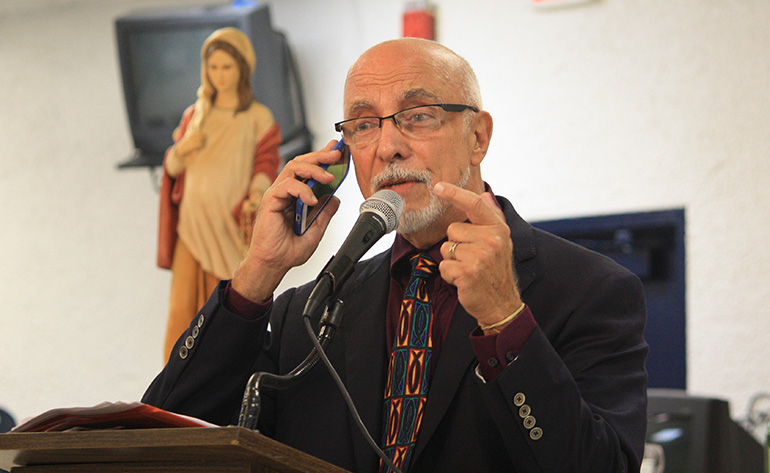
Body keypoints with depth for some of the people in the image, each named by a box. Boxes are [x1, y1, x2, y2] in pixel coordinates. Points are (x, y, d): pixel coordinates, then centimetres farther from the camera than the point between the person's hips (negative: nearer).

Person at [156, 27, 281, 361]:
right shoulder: (195, 115, 13)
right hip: (192, 222, 3)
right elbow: (173, 168, 15)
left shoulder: (258, 118, 1)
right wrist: (181, 149, -7)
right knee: (181, 310, -5)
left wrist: (256, 194, -27)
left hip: (230, 226, -3)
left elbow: (266, 166, -5)